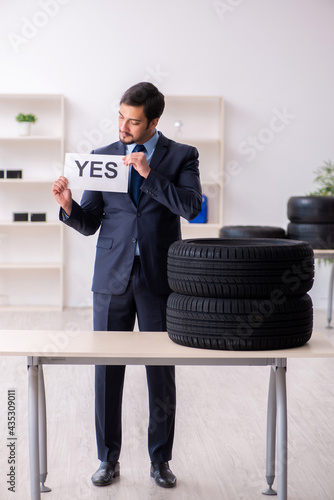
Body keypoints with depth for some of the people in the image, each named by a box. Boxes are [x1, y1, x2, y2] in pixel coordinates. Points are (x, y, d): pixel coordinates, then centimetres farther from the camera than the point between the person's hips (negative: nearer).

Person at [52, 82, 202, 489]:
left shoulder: (181, 156, 2)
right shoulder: (101, 157, 8)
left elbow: (191, 206, -14)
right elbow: (89, 224, 6)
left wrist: (150, 173, -19)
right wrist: (68, 205, -14)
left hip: (159, 279, -2)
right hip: (112, 277, 2)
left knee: (161, 372, 5)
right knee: (107, 370, 4)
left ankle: (160, 460, 19)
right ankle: (108, 459, 17)